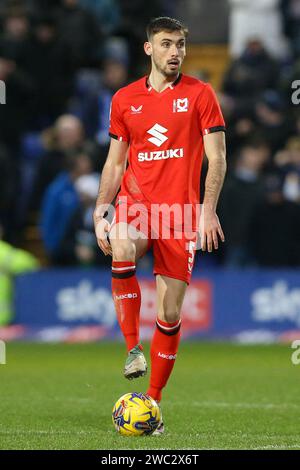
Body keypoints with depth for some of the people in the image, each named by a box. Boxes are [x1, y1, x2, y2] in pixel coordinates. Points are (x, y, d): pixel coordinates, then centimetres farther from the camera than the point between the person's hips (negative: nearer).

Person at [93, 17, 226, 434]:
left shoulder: (200, 94, 3)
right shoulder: (124, 99, 10)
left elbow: (216, 158, 0)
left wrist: (208, 209, -13)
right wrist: (99, 215, 5)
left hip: (179, 211, -1)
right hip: (134, 203, 1)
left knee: (170, 313, -1)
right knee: (122, 251, -35)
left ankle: (153, 400, 12)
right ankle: (133, 349, -23)